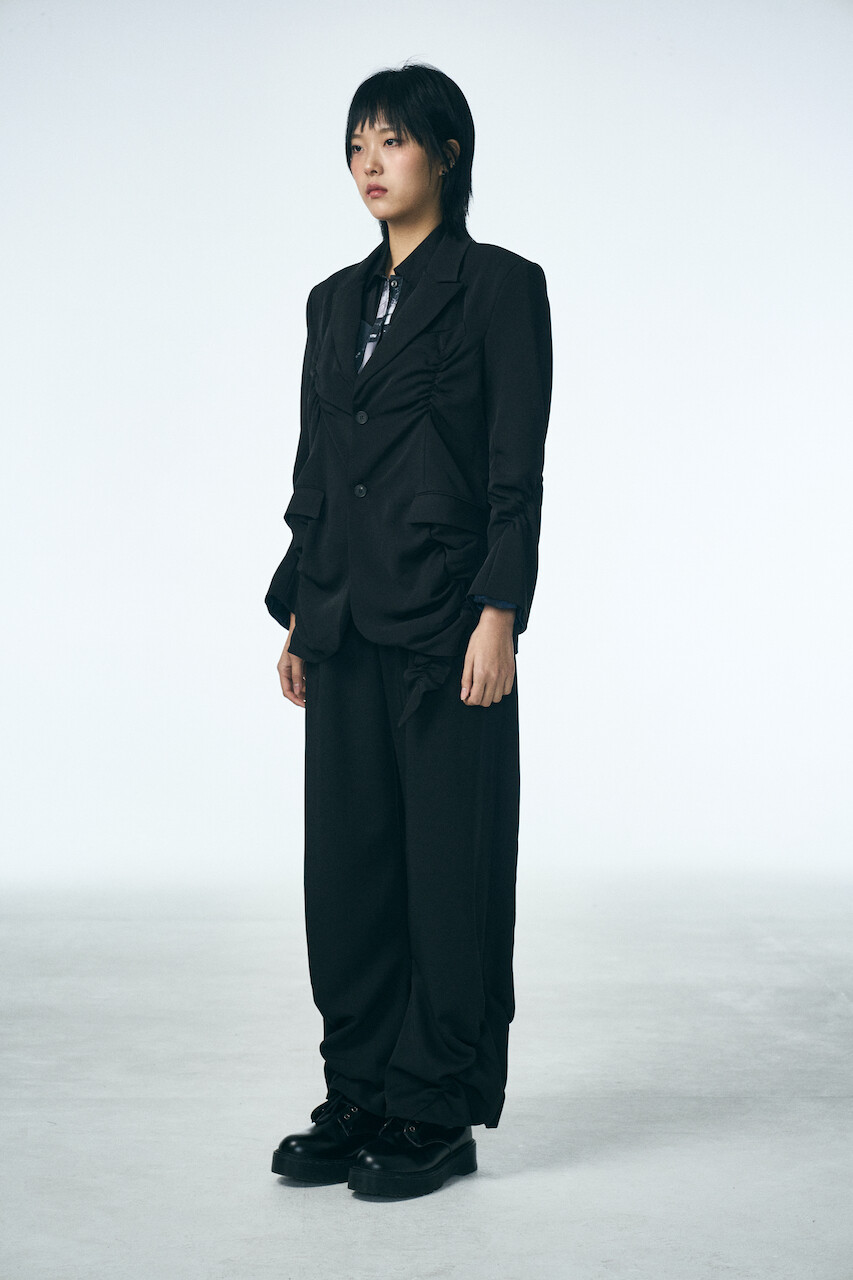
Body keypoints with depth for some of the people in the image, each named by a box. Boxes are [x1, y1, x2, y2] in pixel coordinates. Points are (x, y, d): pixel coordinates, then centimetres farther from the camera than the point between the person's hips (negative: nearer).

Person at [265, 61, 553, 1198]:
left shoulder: (500, 286, -3)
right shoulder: (338, 300, 15)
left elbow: (518, 467, -9)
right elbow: (314, 466, 16)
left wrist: (499, 615, -16)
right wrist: (296, 612, 12)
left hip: (447, 618, -6)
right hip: (346, 623, 7)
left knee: (450, 860, 1)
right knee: (349, 858, 10)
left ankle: (439, 1114, 11)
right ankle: (361, 1096, 21)